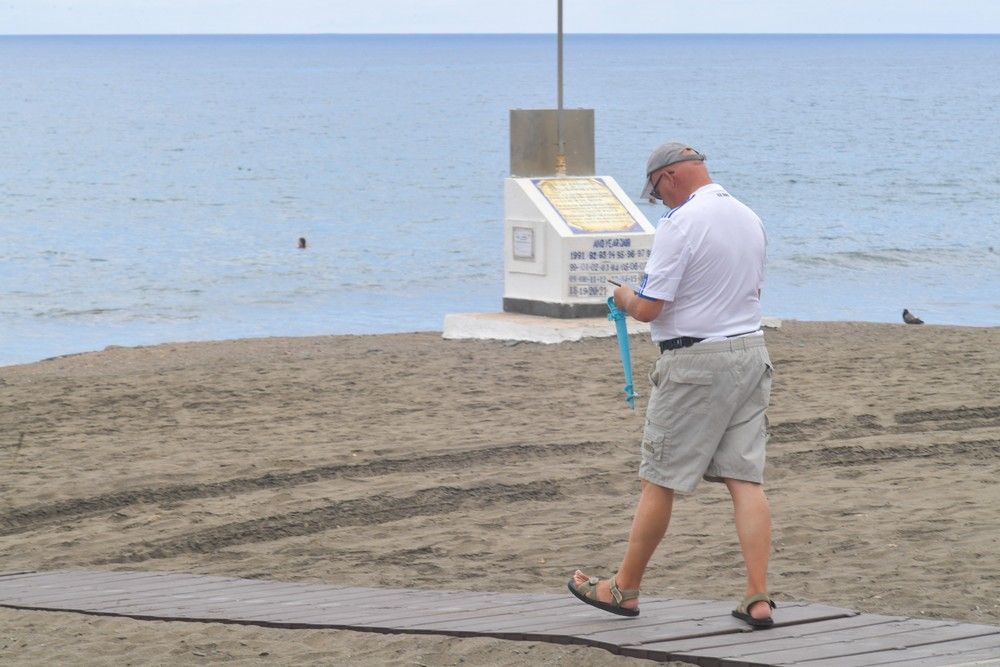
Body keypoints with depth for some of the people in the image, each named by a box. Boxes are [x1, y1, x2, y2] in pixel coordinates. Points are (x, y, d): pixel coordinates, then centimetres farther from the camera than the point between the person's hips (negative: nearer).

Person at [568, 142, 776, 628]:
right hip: (751, 352, 7)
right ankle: (757, 598, -3)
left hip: (693, 363, -7)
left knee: (660, 481, 4)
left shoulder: (680, 224, -15)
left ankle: (625, 589, 15)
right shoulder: (750, 220, 9)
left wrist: (623, 296, 7)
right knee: (746, 479, 3)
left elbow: (647, 309, -16)